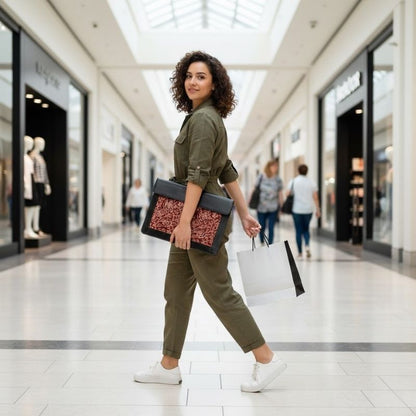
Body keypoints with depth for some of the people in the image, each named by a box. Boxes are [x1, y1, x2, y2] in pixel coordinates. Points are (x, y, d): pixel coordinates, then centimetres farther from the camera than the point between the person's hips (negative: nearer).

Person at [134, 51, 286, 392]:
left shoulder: (202, 119, -13)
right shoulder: (205, 117, 17)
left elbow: (198, 174, -21)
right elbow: (228, 173, 17)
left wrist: (184, 222, -24)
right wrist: (244, 213, 18)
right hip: (197, 217, 10)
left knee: (218, 291, -4)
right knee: (176, 291, 12)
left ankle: (266, 359, 5)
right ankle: (169, 366, 22)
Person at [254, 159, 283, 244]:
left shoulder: (278, 180, 0)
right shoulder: (261, 178, 0)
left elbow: (280, 194, 5)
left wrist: (281, 207, 4)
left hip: (273, 209, -1)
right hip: (261, 208, 1)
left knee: (271, 228, -4)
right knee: (262, 227, 9)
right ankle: (262, 243, 31)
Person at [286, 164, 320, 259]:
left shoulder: (293, 182, -1)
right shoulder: (312, 182, 2)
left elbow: (288, 195, -5)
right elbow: (315, 197, 1)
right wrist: (318, 209, 7)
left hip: (297, 210, -1)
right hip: (308, 210, 1)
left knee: (298, 231, 5)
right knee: (306, 229, 16)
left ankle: (300, 253, 6)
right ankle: (307, 245, -9)